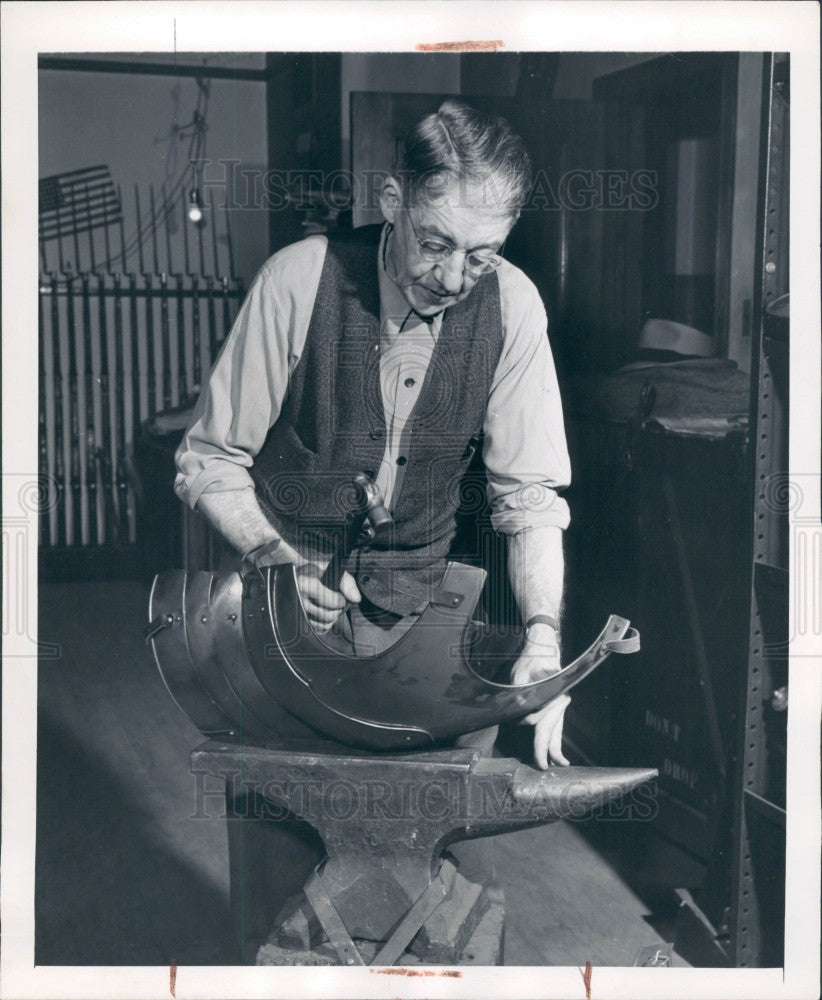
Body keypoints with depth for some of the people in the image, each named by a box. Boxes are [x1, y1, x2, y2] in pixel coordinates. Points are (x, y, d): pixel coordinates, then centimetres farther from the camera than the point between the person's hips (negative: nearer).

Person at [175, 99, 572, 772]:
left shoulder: (512, 306, -10)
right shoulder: (299, 280, -18)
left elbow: (530, 495, -7)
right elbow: (208, 463, -9)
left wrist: (543, 637, -22)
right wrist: (279, 560, -26)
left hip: (422, 602, 3)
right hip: (290, 593, -2)